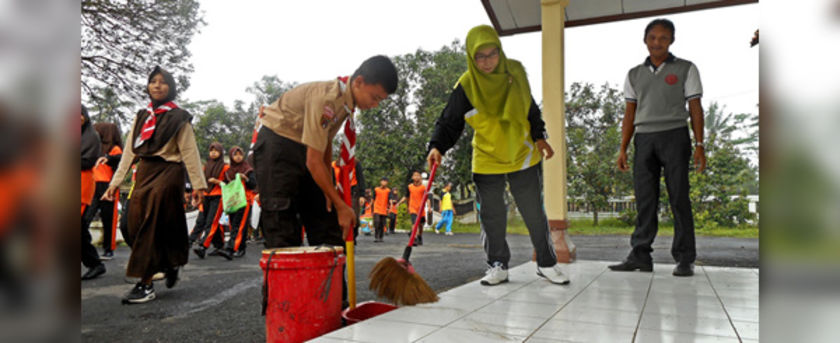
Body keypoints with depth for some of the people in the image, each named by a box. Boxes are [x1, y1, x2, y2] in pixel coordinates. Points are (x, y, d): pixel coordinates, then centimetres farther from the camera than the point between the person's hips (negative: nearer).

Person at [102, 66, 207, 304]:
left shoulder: (178, 117, 1)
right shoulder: (141, 116, 16)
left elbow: (189, 152, -5)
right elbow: (129, 151, 14)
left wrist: (198, 184, -10)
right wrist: (116, 182, 9)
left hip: (168, 173, -6)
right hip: (144, 173, 6)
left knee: (152, 226, -9)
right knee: (135, 224, 1)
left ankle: (146, 285, -5)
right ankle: (169, 265, 19)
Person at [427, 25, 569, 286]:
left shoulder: (515, 71, -4)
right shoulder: (466, 86, -13)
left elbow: (530, 108, 10)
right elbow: (448, 122, -10)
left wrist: (539, 136, 2)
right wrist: (437, 147, -26)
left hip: (523, 156, 2)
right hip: (487, 162, -1)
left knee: (534, 213, 9)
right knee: (492, 217, 6)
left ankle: (547, 264, 24)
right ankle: (498, 266, 23)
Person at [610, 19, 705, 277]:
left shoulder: (686, 69, 9)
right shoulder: (634, 74, 16)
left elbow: (695, 109, 4)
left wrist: (699, 145, -6)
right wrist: (623, 149, 7)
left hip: (674, 135, -2)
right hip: (644, 138, 3)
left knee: (679, 197, -4)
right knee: (644, 200, 0)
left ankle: (685, 260, 1)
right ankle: (640, 256, 3)